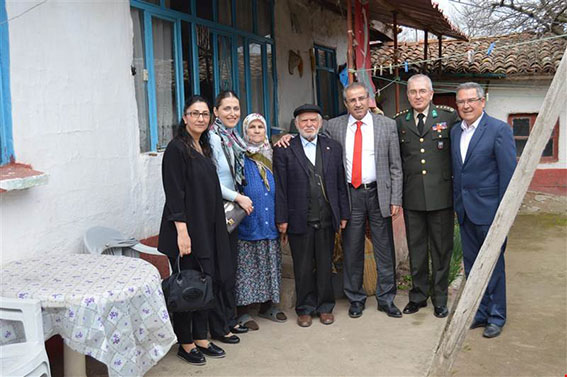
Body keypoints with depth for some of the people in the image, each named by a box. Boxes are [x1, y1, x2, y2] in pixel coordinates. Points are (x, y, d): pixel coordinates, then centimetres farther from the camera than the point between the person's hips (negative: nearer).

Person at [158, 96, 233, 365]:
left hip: (208, 228, 8)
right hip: (186, 227, -8)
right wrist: (182, 231, -22)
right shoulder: (176, 148, -11)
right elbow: (174, 193, -17)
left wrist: (219, 219, 16)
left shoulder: (204, 148, 13)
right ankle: (185, 343, 18)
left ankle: (201, 339, 26)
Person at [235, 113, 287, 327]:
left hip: (270, 224, 5)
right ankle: (243, 311, 11)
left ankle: (267, 306, 24)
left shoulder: (270, 156, 11)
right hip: (247, 224, -5)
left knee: (269, 266, 12)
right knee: (246, 268, 0)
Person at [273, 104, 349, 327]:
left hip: (327, 219, 2)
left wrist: (343, 214, 6)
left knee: (325, 266, 11)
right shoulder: (284, 151, 0)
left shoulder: (333, 148, 9)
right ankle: (305, 309, 23)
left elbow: (340, 184, 9)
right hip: (299, 221, -2)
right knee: (303, 268, 8)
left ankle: (325, 307, 27)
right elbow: (280, 188, -2)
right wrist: (282, 219, -5)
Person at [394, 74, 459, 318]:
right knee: (416, 249, 12)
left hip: (441, 195, -2)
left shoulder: (449, 116, 0)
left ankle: (439, 299, 24)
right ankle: (418, 296, 28)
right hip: (412, 197, 2)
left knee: (441, 249, 8)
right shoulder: (399, 121, 7)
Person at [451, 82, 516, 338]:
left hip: (488, 210, -6)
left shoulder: (499, 130, -9)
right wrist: (456, 203, 10)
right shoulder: (455, 132, 10)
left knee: (493, 265, 5)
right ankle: (480, 312, 28)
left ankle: (496, 317, 20)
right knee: (471, 266, 14)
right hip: (465, 210, 6)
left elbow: (509, 173, -11)